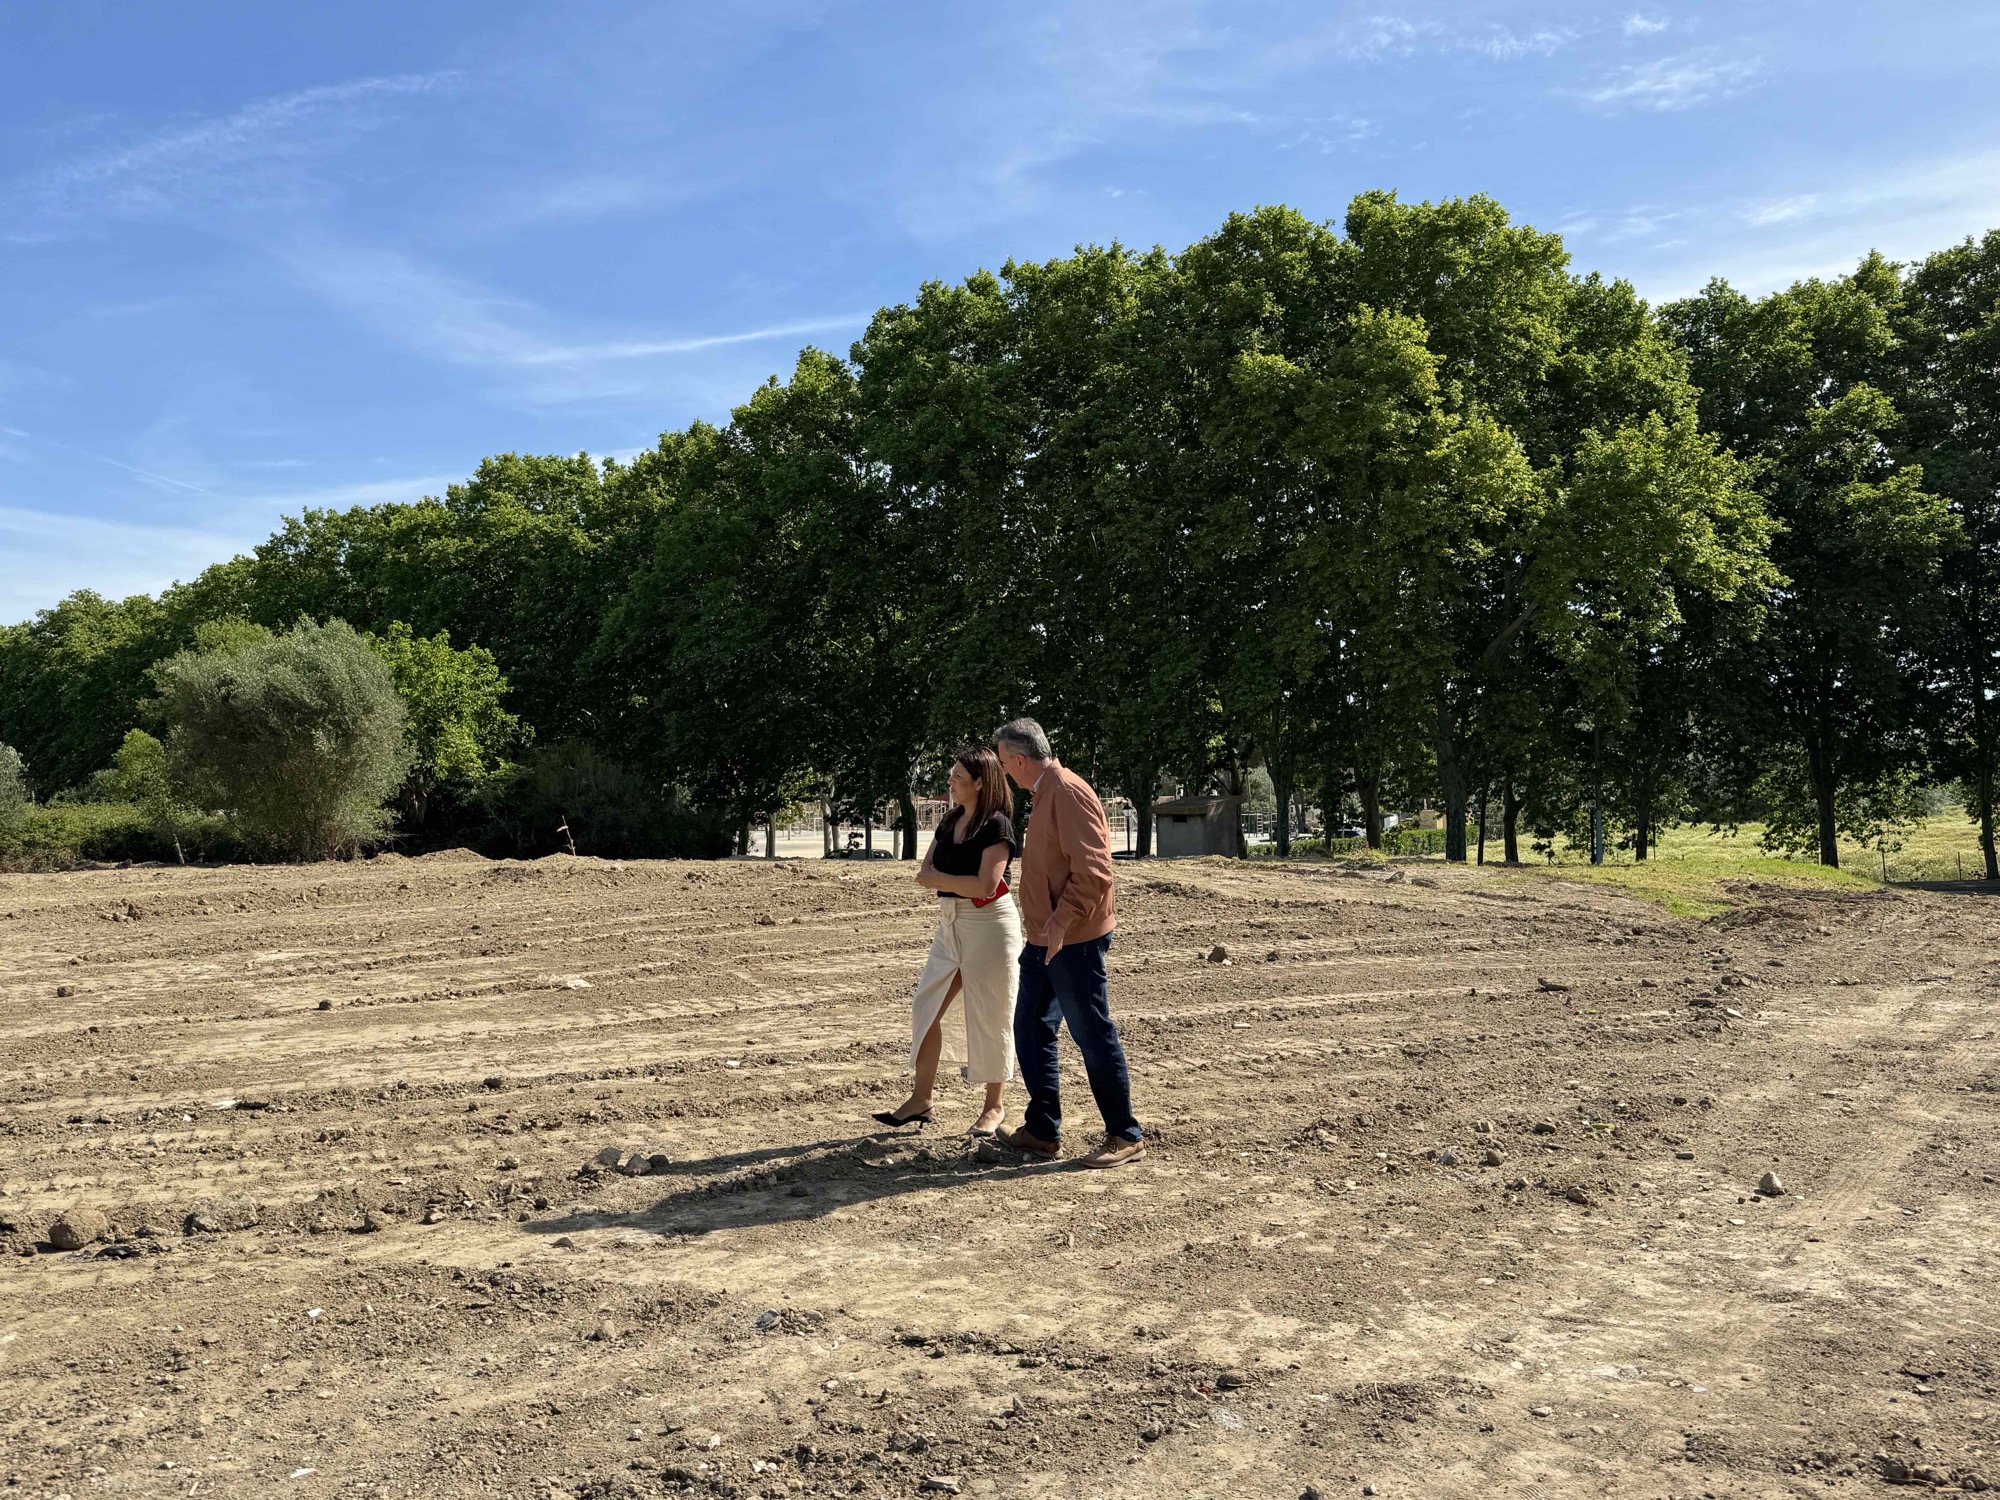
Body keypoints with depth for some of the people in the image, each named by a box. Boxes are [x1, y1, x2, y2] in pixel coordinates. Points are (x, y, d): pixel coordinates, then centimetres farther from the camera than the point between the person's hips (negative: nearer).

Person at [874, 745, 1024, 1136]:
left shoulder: (997, 825, -12)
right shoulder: (949, 823, 11)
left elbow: (985, 886, -21)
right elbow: (923, 875, 8)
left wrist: (940, 877, -9)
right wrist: (959, 882, -12)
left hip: (988, 925, -8)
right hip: (951, 924, 8)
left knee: (990, 1018, 1)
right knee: (925, 1009, 6)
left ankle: (993, 1107, 14)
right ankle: (921, 1098, 16)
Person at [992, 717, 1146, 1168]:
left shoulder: (1068, 792, -17)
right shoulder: (1044, 793, 15)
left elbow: (1093, 870, -24)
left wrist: (1062, 921, -25)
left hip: (1073, 940, -10)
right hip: (1045, 939, 10)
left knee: (1093, 1036, -2)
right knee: (1030, 1030, 13)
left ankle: (1126, 1136, 10)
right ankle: (1042, 1131, 23)